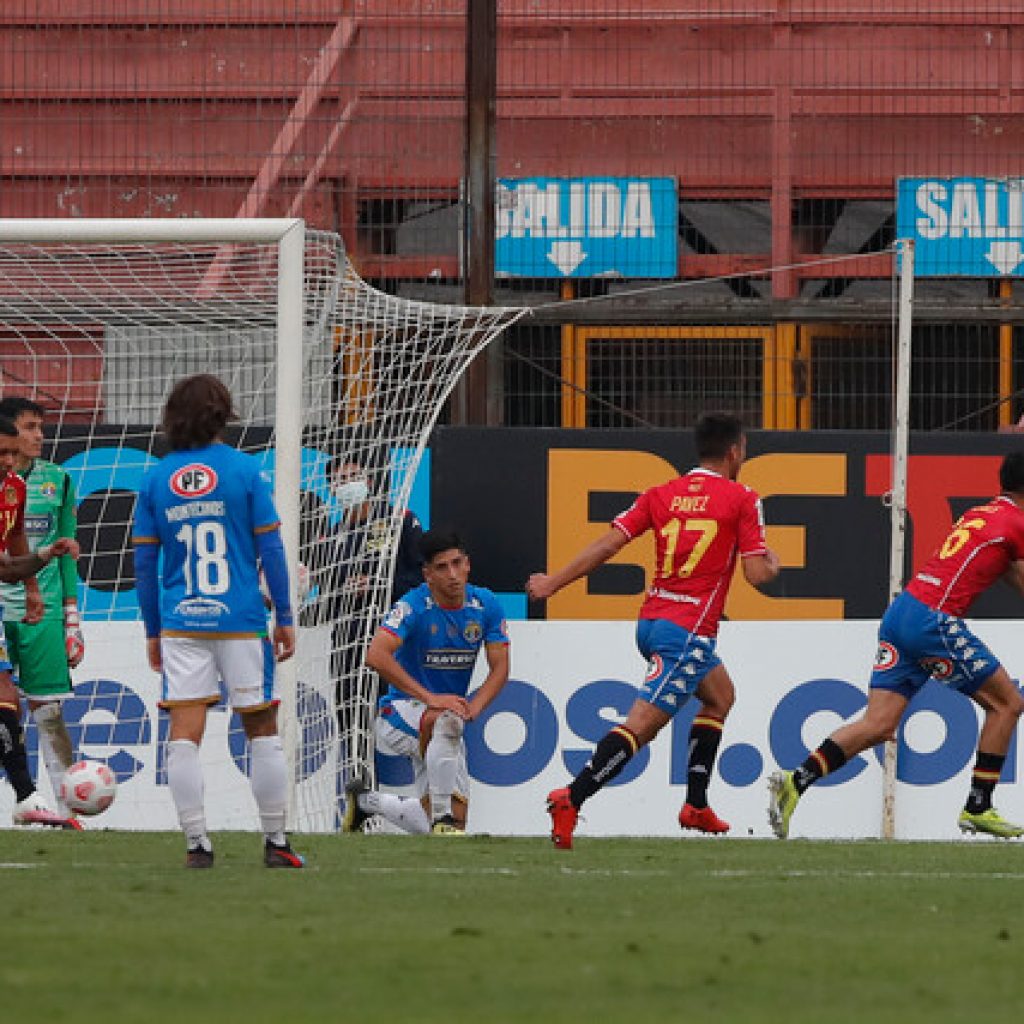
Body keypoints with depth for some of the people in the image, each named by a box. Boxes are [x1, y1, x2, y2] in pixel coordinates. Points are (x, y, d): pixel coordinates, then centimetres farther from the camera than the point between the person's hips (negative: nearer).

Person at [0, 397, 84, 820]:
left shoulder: (56, 479, 10)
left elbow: (66, 550, 14)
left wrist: (72, 615, 11)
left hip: (43, 610, 2)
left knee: (47, 709, 0)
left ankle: (66, 802, 3)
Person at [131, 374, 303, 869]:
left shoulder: (155, 479, 4)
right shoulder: (243, 470, -3)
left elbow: (144, 562, 5)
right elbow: (270, 549, -4)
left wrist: (153, 631, 12)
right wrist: (285, 618, 4)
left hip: (181, 624, 1)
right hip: (241, 620, -1)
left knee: (184, 732, 1)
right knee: (262, 729, 8)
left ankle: (196, 843, -4)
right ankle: (275, 842, 10)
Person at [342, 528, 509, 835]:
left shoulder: (486, 605, -4)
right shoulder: (414, 606, -19)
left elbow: (499, 669, -4)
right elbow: (376, 656, -33)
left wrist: (471, 708, -23)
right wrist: (430, 698, -39)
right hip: (402, 710, -6)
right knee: (447, 722, -40)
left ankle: (365, 800, 32)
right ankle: (444, 821, -33)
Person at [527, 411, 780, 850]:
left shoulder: (661, 494, 10)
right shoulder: (741, 499, -4)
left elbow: (608, 543, 1)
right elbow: (757, 575, -7)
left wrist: (553, 583, 5)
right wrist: (772, 565, 16)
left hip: (650, 622, 8)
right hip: (689, 630, -8)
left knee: (719, 694, 28)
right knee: (642, 723, -13)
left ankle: (696, 805, 26)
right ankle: (571, 800, -27)